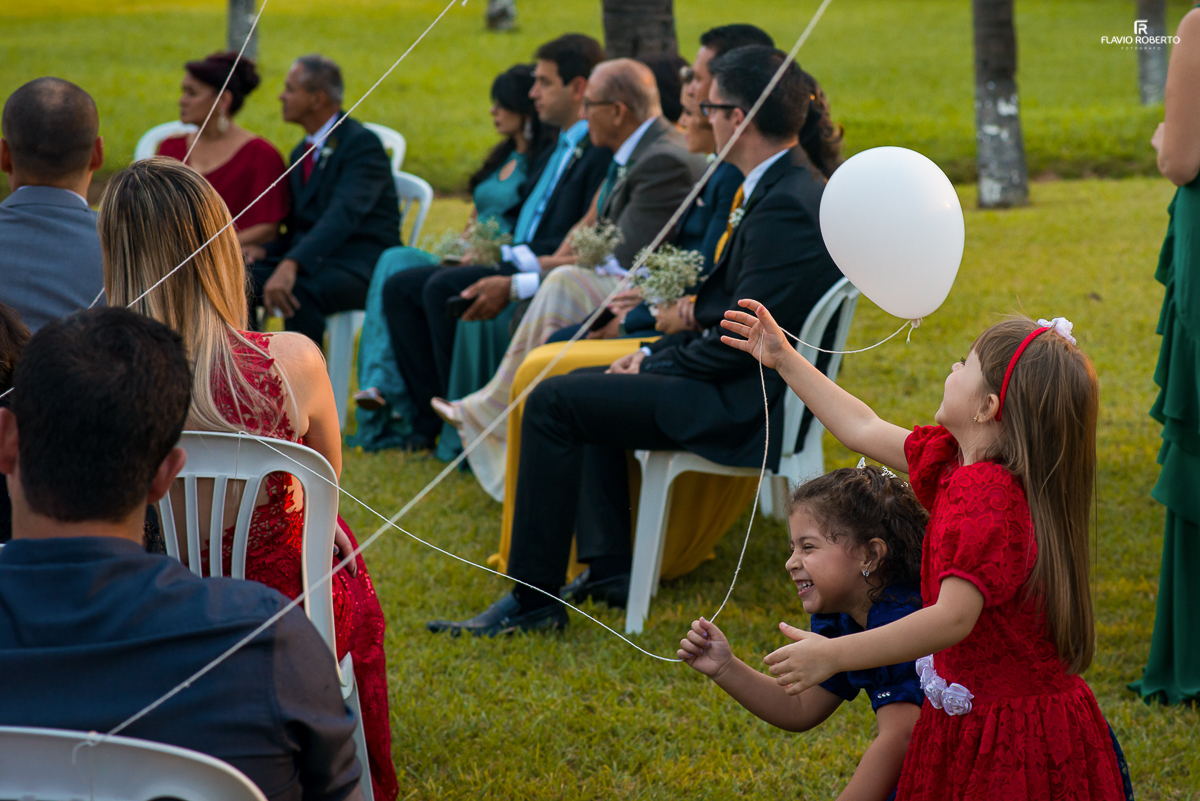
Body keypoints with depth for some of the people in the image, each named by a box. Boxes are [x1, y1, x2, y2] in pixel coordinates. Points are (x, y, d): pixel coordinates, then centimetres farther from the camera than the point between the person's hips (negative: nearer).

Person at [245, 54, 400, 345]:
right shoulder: (302, 152, 20)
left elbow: (344, 215, -25)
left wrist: (291, 265, -37)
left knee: (299, 291, -37)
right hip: (312, 261, 8)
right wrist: (266, 250, 0)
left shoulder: (363, 143, -10)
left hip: (361, 265, -8)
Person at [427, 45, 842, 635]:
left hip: (746, 408, -11)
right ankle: (609, 569, 15)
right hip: (747, 388, 11)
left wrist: (653, 370, -9)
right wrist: (655, 354, 8)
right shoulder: (789, 189, 11)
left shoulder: (786, 208, -22)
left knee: (553, 403, -13)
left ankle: (533, 598, -8)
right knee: (585, 384, 23)